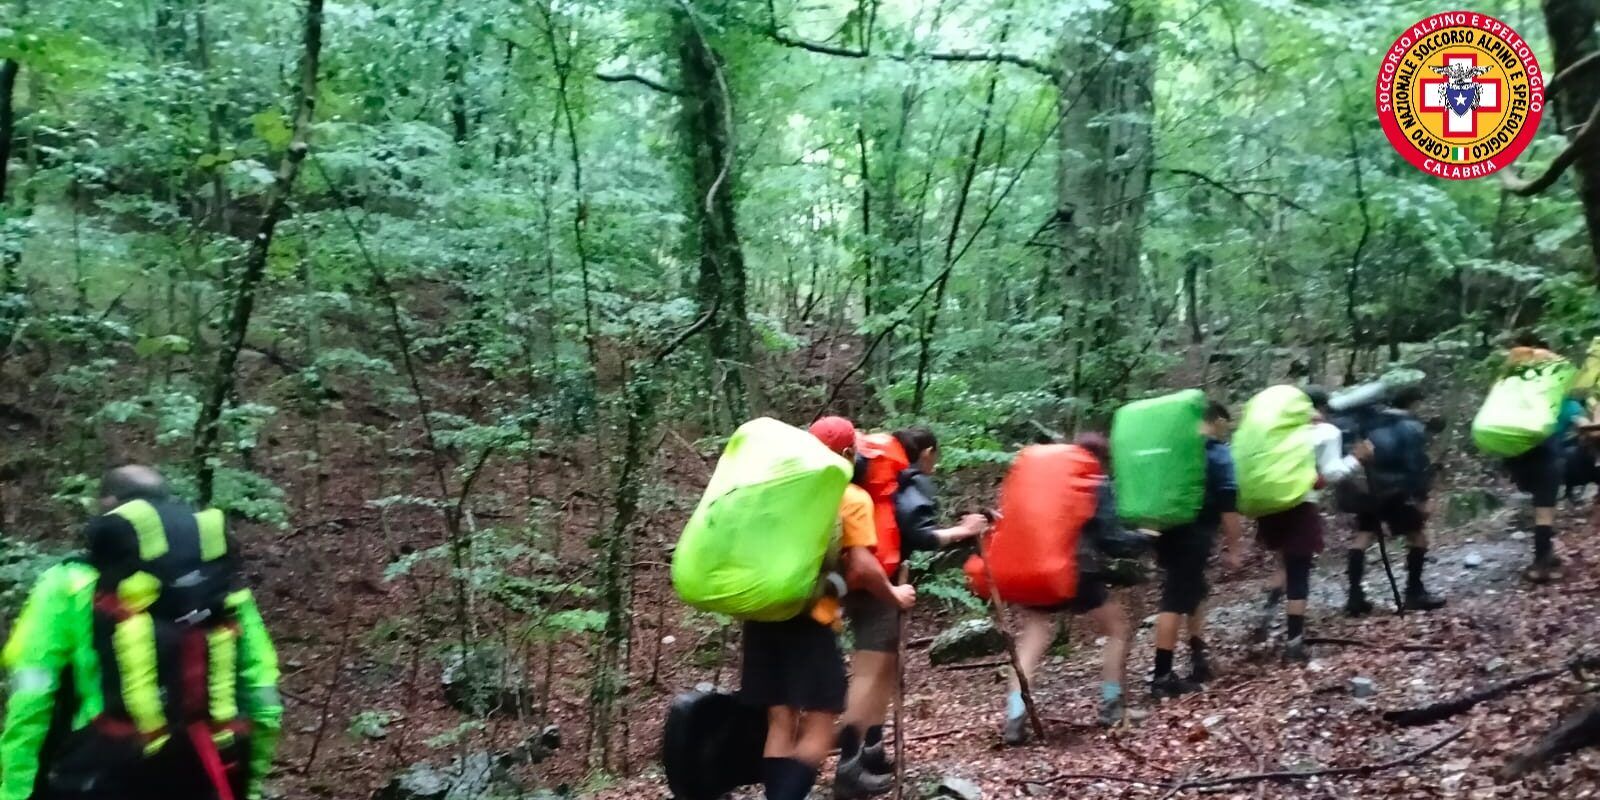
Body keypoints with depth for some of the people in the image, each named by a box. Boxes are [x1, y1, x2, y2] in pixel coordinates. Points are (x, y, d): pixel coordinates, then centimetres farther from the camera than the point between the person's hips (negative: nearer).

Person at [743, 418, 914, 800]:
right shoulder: (853, 499, -1)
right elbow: (862, 567, -9)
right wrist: (894, 595, 6)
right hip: (808, 617, -6)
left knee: (780, 720, 11)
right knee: (820, 724, -1)